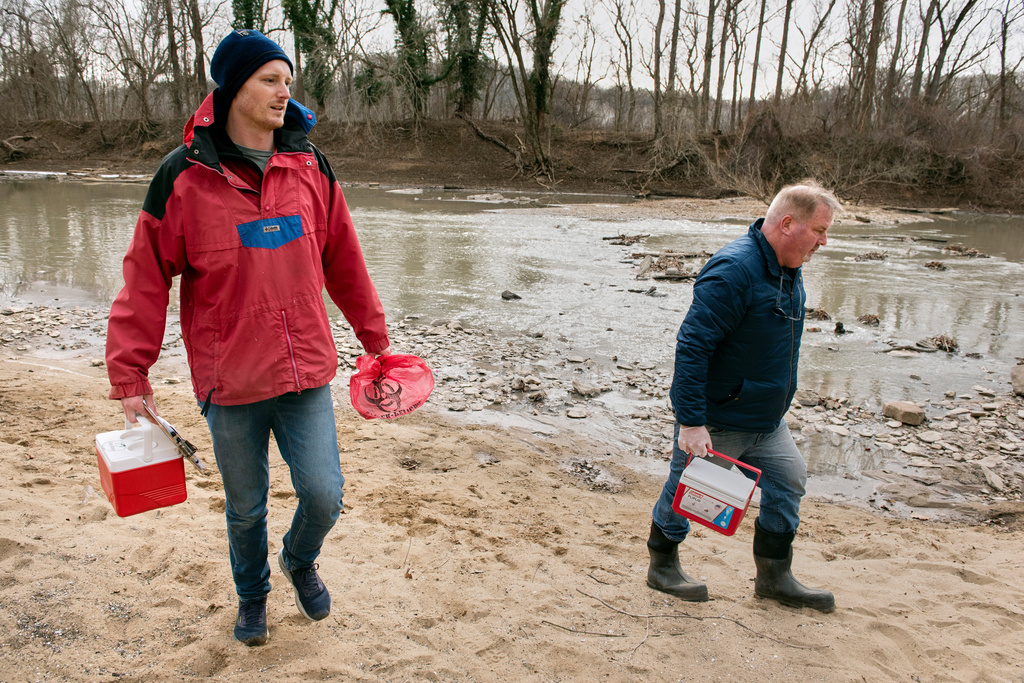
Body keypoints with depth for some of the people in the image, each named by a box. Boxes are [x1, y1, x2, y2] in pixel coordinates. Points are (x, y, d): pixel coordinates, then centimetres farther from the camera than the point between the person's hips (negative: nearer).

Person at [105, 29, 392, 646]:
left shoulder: (311, 167, 1)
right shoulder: (185, 176, -8)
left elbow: (343, 260, 9)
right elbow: (147, 278, -3)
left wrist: (373, 334, 14)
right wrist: (130, 375, -3)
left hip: (306, 370, 2)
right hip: (230, 383, -1)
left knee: (324, 495, 0)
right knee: (246, 508, 14)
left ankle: (300, 560, 36)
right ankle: (252, 594, 45)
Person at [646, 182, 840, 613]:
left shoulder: (789, 272, 6)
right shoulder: (733, 271, -25)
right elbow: (692, 346, -28)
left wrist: (777, 404, 23)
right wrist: (691, 422, -29)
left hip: (766, 420, 9)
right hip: (715, 419, -9)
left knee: (788, 481, 10)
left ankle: (774, 578, 26)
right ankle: (662, 568, 30)